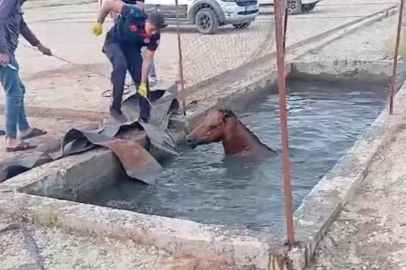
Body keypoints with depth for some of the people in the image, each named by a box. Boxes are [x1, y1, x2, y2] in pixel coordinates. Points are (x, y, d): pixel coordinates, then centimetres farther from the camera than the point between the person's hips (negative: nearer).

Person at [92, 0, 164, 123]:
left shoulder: (155, 36, -22)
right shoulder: (134, 14, -34)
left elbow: (148, 59, -19)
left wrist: (143, 84, -24)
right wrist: (99, 23, -13)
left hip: (132, 48, 4)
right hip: (114, 43, -4)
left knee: (140, 76, -7)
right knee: (121, 66, -30)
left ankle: (145, 116, 3)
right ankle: (115, 108, -20)